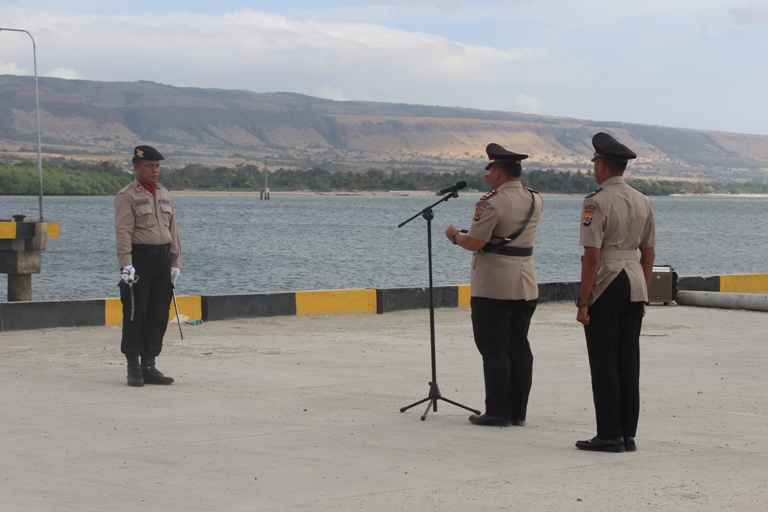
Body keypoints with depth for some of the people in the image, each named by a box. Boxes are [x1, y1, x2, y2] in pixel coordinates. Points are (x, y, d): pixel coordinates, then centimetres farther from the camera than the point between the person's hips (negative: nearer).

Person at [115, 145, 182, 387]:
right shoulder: (127, 195, -4)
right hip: (140, 260, -6)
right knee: (135, 315, -4)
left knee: (159, 316, 6)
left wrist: (175, 261, 9)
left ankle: (149, 366, 14)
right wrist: (125, 264, -21)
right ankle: (134, 369, 3)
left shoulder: (164, 194, 15)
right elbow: (123, 232, -12)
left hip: (163, 260, 6)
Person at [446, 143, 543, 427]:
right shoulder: (536, 200, 8)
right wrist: (499, 186, 25)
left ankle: (498, 412, -2)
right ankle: (518, 411, 12)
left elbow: (475, 243, -17)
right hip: (525, 284, 7)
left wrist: (454, 235, 2)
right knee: (519, 348, 10)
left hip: (493, 286, -7)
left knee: (494, 349, -2)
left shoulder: (492, 203, -15)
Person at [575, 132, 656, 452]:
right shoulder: (643, 202, 9)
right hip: (635, 283, 7)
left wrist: (583, 302, -12)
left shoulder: (597, 203, -12)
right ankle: (628, 435, 12)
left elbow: (592, 256, -16)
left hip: (605, 285, -7)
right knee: (629, 362, 9)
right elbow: (649, 254, 13)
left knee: (604, 363, -2)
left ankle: (609, 435, -1)